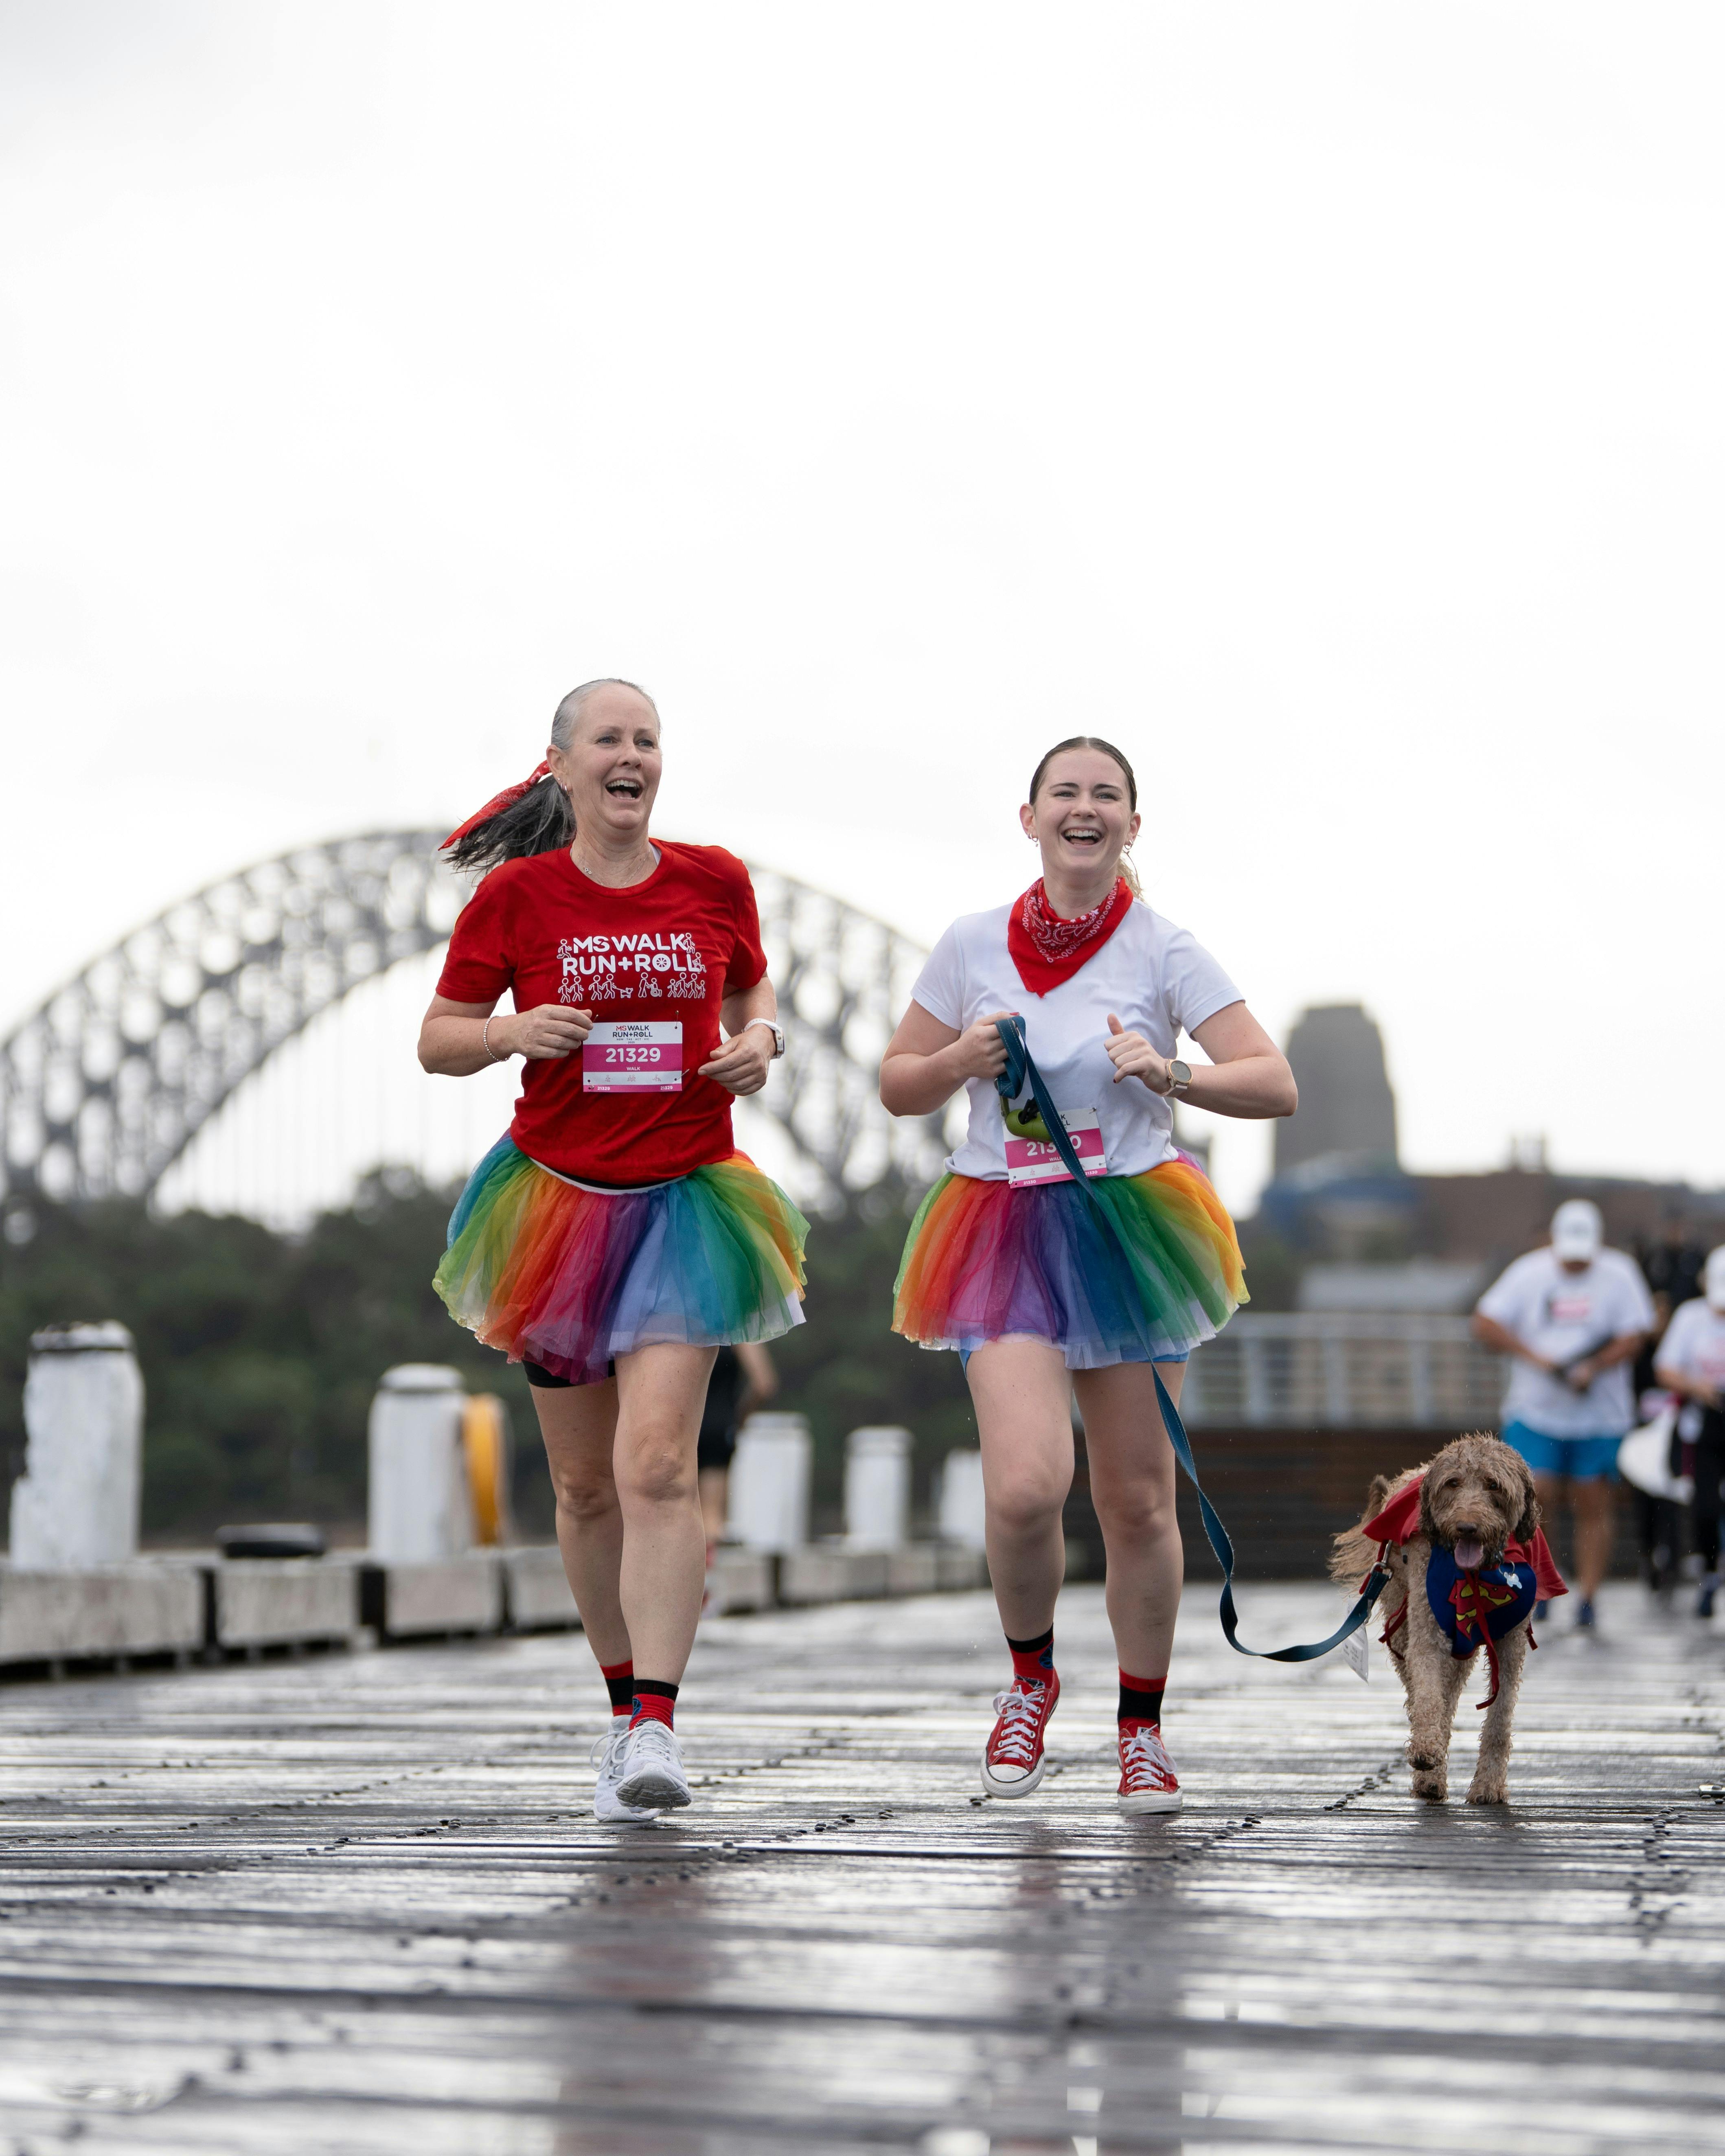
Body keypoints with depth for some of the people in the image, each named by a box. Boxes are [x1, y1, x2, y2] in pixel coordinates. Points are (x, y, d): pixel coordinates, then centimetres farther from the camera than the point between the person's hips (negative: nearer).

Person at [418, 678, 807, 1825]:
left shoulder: (715, 882, 3)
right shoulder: (516, 895, -1)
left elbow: (752, 990, 21)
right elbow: (439, 1039, 4)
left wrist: (762, 1039, -1)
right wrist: (515, 1031, -16)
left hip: (685, 1201, -1)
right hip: (559, 1198, 1)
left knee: (658, 1464, -16)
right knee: (586, 1485, 8)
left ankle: (658, 1728, -19)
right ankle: (626, 1706, 25)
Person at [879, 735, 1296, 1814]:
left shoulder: (1164, 952, -1)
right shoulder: (973, 946, 4)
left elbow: (1276, 1085, -6)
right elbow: (898, 1086, 13)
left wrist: (1169, 1075, -22)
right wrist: (963, 1060, -7)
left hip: (1131, 1227, 0)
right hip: (1007, 1232, 0)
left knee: (1139, 1501, 4)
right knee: (1026, 1488, -17)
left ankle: (1144, 1726, 24)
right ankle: (1032, 1676, 12)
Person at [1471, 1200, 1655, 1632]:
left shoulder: (1619, 1274, 0)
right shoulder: (1529, 1273, 1)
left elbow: (1634, 1337, -6)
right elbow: (1484, 1324, -2)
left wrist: (1594, 1368, -22)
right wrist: (1534, 1356, -14)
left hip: (1600, 1415, 0)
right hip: (1535, 1413, 0)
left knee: (1594, 1506, 1)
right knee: (1535, 1496, -10)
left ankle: (1589, 1597, 10)